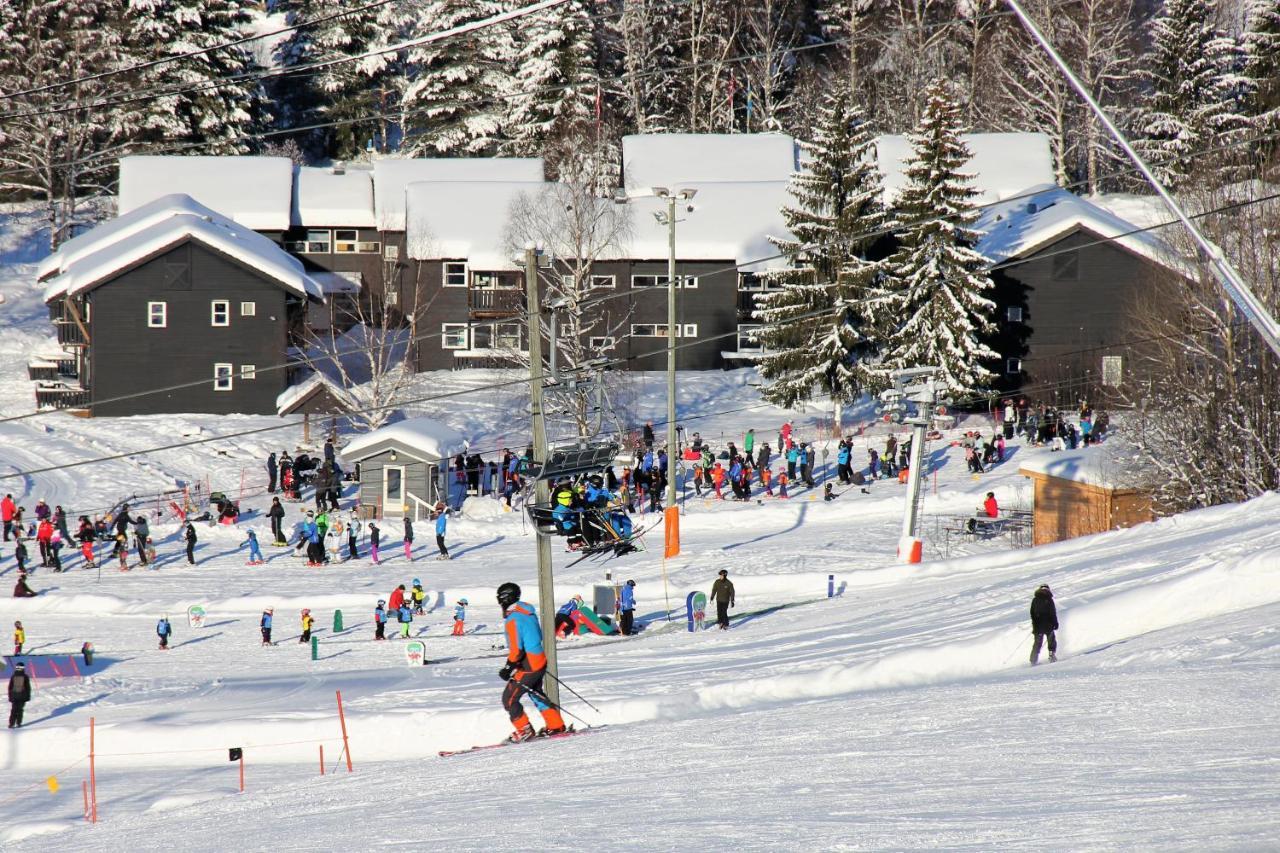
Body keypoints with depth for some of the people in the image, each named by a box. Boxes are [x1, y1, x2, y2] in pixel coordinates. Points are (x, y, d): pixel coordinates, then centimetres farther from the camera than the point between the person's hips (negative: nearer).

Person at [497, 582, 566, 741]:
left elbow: (516, 650, -25)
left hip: (528, 667, -9)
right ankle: (556, 725, 32)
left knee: (509, 699, 2)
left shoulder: (512, 620, -22)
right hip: (541, 661, 9)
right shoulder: (527, 610, 5)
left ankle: (525, 731, 7)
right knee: (536, 694, 27)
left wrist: (508, 668, -14)